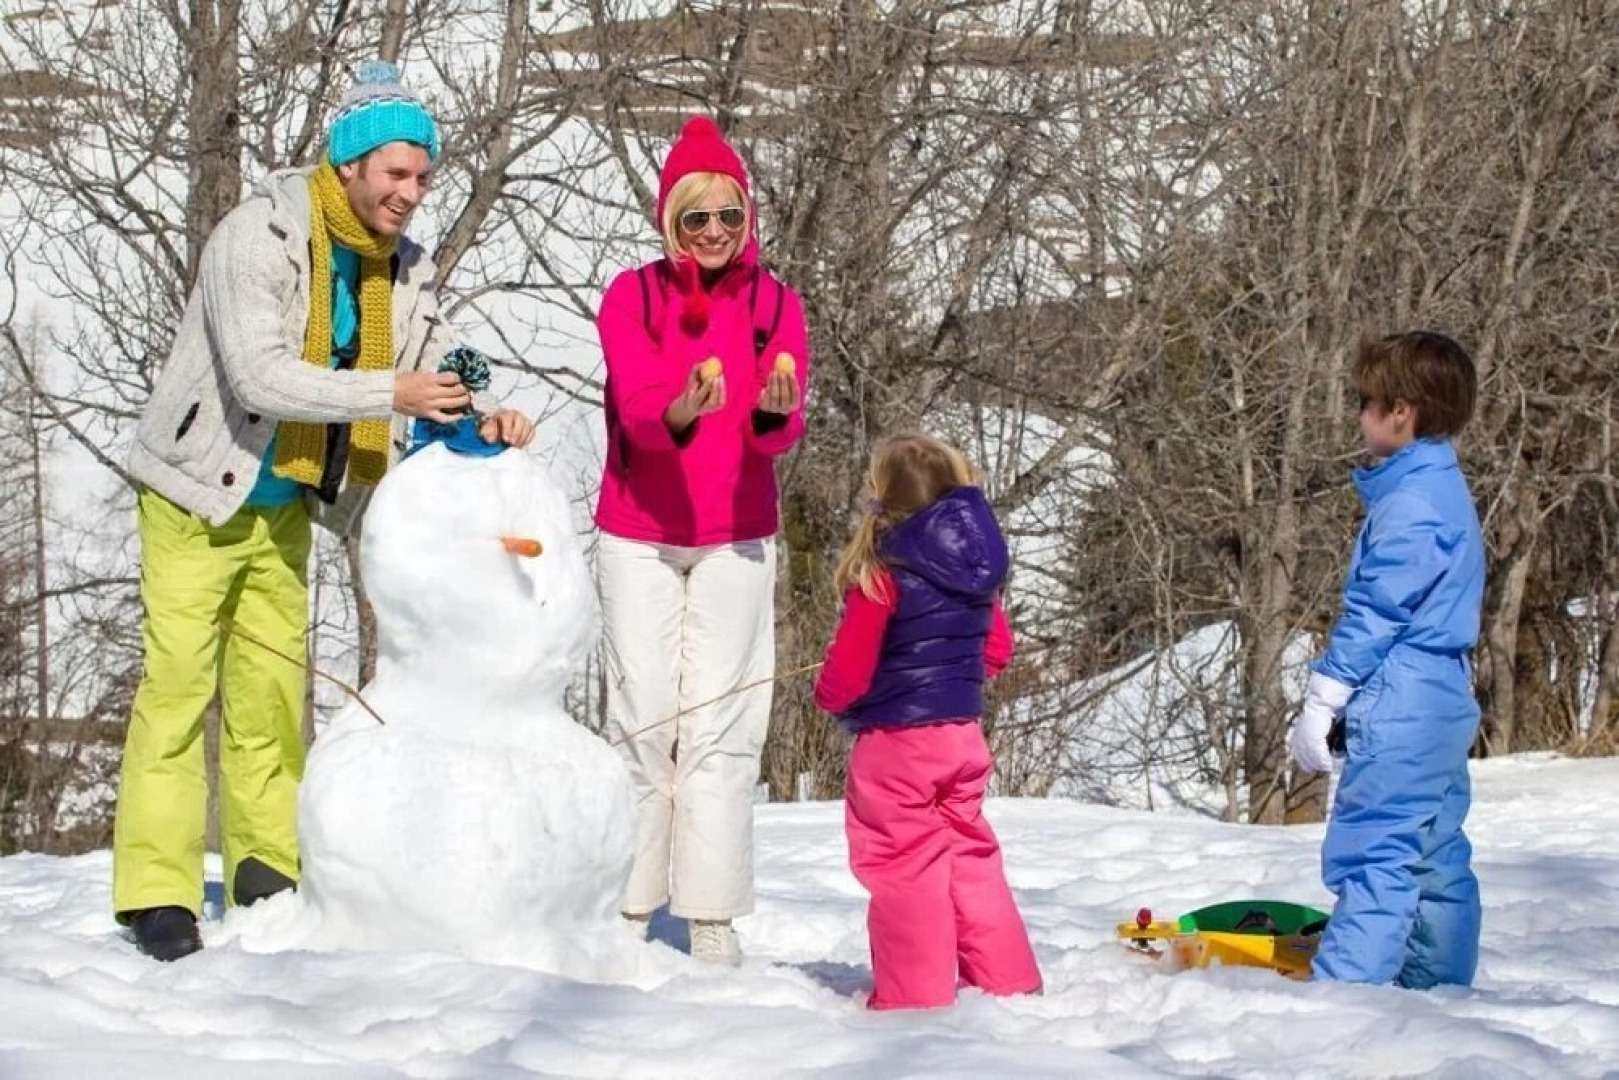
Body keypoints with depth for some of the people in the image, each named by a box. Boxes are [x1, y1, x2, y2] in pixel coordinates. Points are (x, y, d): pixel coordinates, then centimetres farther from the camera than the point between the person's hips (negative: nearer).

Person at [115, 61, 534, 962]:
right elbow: (260, 375, -31)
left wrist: (480, 419, -20)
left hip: (283, 502, 6)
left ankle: (269, 869, 17)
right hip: (200, 491, -6)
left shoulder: (406, 271, 0)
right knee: (179, 680, -6)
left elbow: (429, 381, 2)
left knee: (274, 679, 9)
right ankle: (158, 891, -5)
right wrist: (389, 392, -35)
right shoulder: (260, 236, -21)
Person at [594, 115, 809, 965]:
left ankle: (712, 916, -1)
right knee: (642, 718, -2)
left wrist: (773, 412, -33)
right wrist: (680, 413, -37)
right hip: (637, 536, -1)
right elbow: (637, 408, -15)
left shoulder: (774, 305, 3)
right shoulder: (631, 297, -1)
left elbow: (783, 431, -9)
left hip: (736, 542, 1)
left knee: (721, 726, -2)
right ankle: (628, 907, 3)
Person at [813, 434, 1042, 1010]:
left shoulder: (882, 573, -18)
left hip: (895, 742, -7)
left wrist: (829, 694, 5)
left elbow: (849, 667, -16)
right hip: (963, 732, 7)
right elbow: (997, 648, 14)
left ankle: (916, 996, 4)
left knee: (905, 865, 1)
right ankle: (1007, 981, 22)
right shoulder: (977, 574, 3)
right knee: (970, 855, 18)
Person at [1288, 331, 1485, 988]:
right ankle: (1440, 987, 20)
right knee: (1435, 857, 14)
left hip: (1401, 709, -10)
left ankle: (1345, 988, -14)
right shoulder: (1445, 490, 16)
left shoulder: (1410, 502, -16)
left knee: (1373, 853, -11)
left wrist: (1321, 703, -12)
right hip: (1443, 705, 10)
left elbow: (1374, 613, -17)